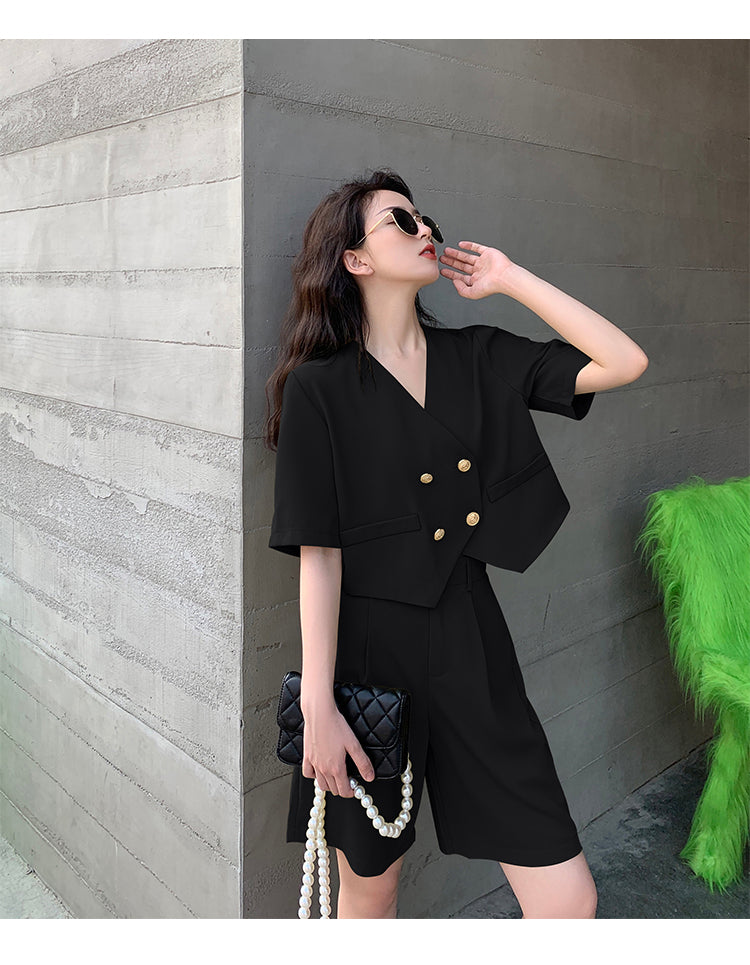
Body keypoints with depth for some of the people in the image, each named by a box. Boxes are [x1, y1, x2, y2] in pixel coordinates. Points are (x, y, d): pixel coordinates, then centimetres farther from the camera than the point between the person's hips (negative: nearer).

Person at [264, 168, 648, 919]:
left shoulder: (477, 358, 6)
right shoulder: (319, 386, -7)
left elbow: (623, 363, 0)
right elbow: (317, 555, -10)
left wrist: (511, 280, 1)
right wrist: (318, 707, -12)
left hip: (471, 645, 4)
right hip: (369, 646, -3)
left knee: (567, 900, 5)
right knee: (370, 886, 17)